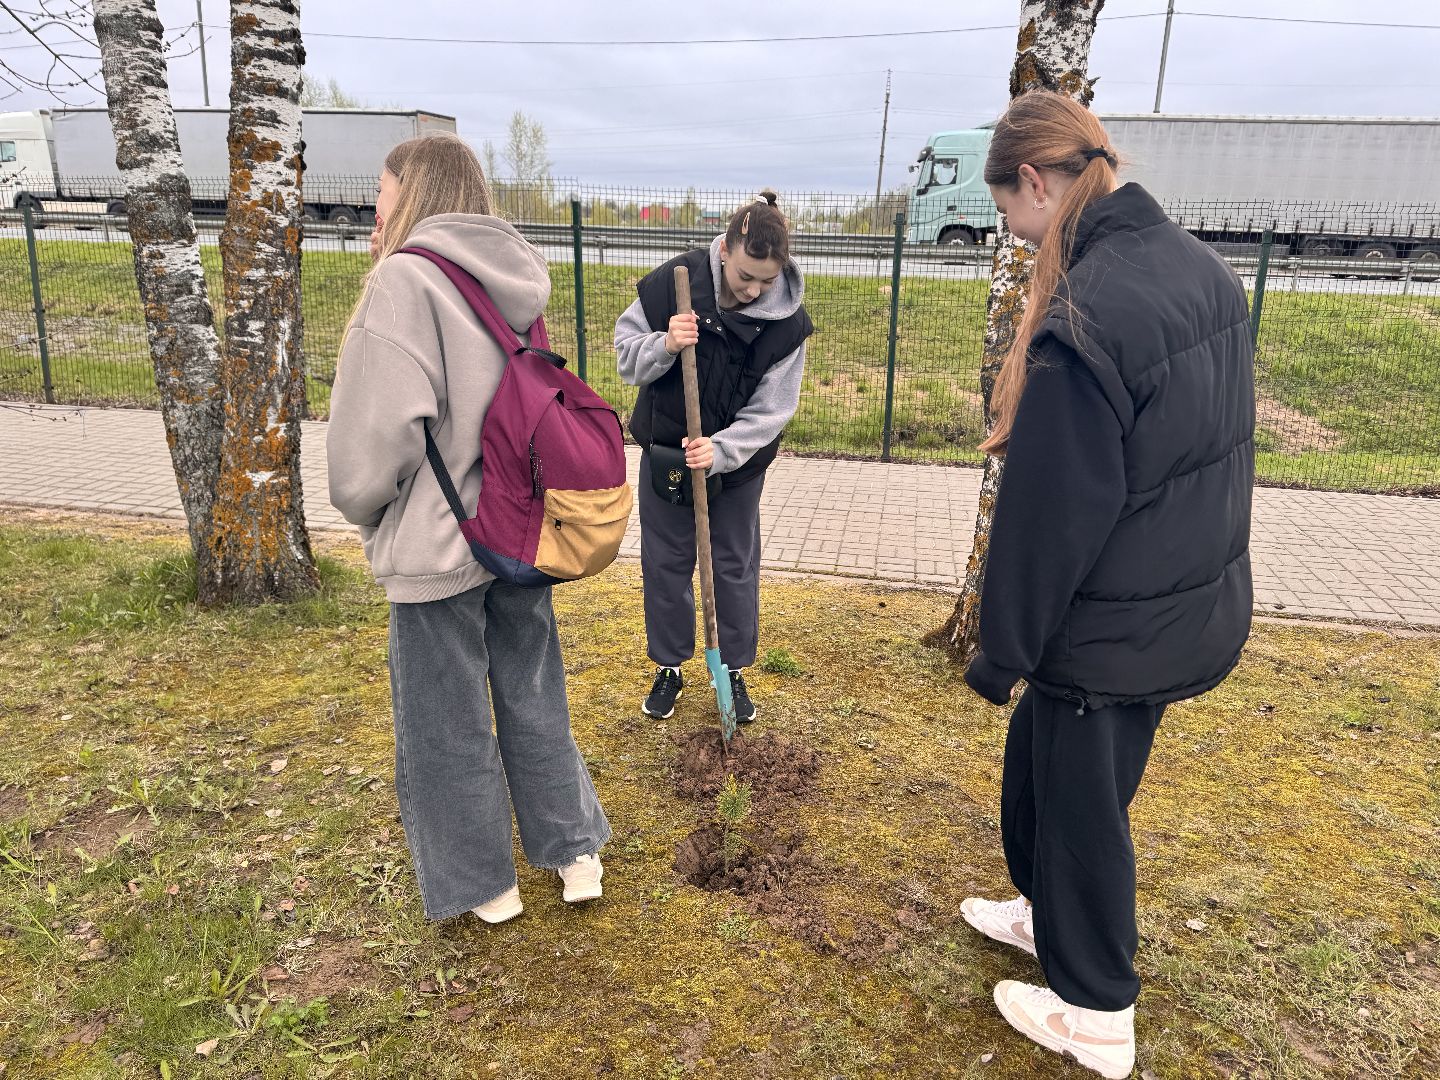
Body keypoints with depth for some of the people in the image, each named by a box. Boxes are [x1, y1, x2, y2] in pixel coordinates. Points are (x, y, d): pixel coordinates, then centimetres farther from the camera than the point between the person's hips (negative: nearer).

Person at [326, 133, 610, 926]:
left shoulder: (405, 281, -18)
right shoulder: (517, 279, 4)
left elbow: (376, 431, -21)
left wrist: (364, 509, -3)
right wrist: (512, 496, 16)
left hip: (437, 543, -7)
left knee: (447, 721, 12)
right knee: (531, 695, 21)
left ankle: (481, 883, 30)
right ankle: (576, 852, 34)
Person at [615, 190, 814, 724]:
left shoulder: (788, 320, -17)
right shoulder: (673, 281, -18)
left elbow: (771, 409, -16)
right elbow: (626, 352, -9)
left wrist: (720, 451, -31)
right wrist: (664, 345, -31)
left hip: (738, 459, 0)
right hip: (665, 451, 1)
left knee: (735, 567, 11)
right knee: (666, 563, 11)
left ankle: (734, 671, 29)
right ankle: (669, 668, 29)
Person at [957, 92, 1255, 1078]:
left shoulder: (1085, 314, -26)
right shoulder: (1204, 268, 1)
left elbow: (1052, 513, -23)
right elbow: (1207, 443, 10)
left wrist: (1001, 650, -10)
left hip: (1113, 628, -8)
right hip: (1201, 605, 8)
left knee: (1082, 801, 13)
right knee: (1041, 762, 26)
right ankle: (1051, 912, 50)